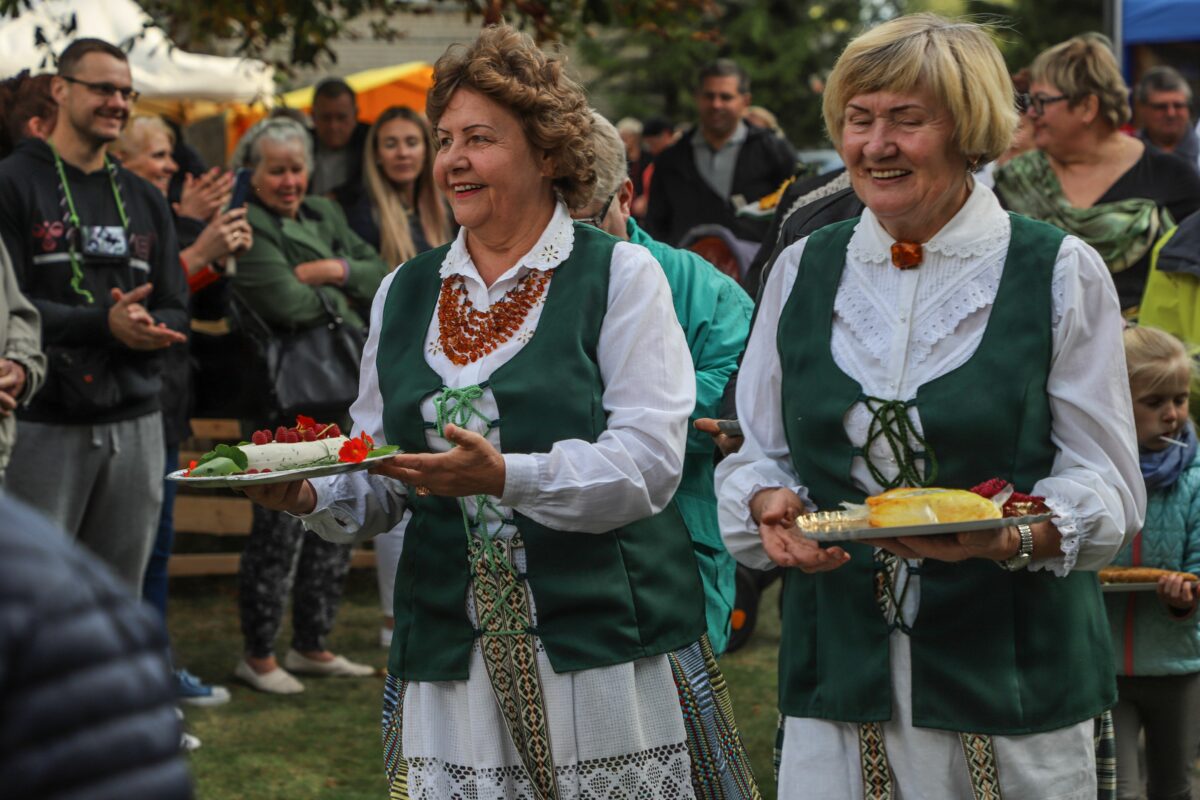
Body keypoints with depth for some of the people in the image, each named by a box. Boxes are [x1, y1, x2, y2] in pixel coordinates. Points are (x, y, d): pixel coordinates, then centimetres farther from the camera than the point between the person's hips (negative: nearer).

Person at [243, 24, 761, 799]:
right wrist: (313, 495, -6)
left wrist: (505, 477, -25)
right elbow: (380, 480, 16)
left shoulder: (621, 275, -1)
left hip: (606, 641, -3)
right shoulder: (405, 293, 14)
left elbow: (648, 460, -12)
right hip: (452, 647, 4)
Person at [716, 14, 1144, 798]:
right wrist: (770, 506, -8)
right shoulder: (803, 270, 11)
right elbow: (757, 454, 15)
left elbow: (1107, 485, -2)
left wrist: (1007, 537, -21)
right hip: (839, 669, 3)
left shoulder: (1061, 274, 0)